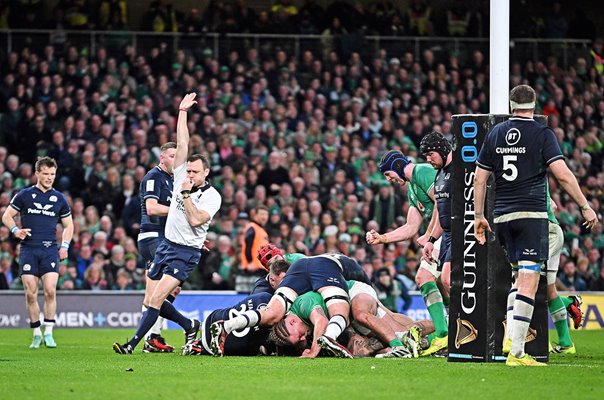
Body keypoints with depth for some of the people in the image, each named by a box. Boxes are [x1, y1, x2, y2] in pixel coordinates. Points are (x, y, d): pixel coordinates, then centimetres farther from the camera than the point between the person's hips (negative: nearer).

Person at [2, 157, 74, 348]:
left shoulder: (59, 198, 11)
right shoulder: (24, 195, 6)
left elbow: (68, 225, 20)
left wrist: (65, 245, 5)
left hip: (50, 250, 1)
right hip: (28, 248, -1)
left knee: (50, 290, -13)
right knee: (30, 293, -4)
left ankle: (48, 333, -3)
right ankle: (37, 334, 7)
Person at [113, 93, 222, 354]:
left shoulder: (212, 196, -9)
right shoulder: (181, 177, 5)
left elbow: (195, 220, -21)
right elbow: (182, 144, 5)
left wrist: (186, 194, -16)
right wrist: (182, 111, 4)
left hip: (186, 252, -6)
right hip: (166, 244, 7)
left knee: (156, 299, -16)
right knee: (154, 301, 7)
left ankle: (132, 345, -18)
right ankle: (189, 325, 30)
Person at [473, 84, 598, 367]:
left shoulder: (495, 134, 10)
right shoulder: (542, 134, -4)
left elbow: (479, 178, 12)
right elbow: (563, 175, -12)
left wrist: (479, 216, 20)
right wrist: (585, 207, -5)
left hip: (502, 216, 5)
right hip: (532, 214, -5)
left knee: (521, 277, 20)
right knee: (529, 282, -7)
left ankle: (511, 339, 9)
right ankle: (516, 352, -14)